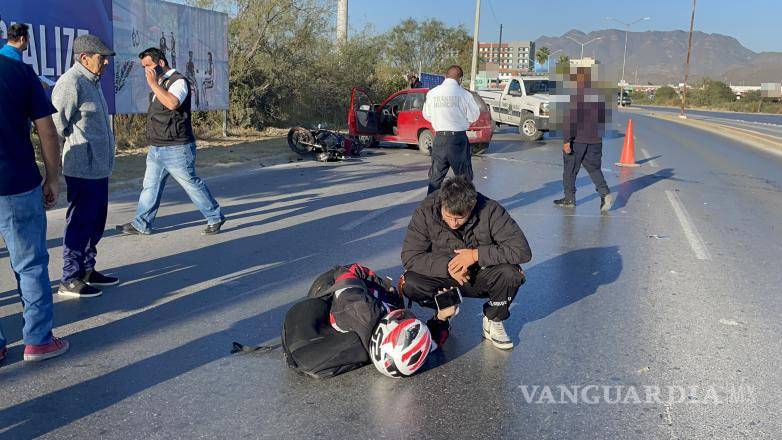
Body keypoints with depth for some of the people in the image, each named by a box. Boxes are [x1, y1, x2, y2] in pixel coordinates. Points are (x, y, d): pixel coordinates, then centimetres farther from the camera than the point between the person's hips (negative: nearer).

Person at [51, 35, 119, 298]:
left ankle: (87, 270, 29)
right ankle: (70, 280, 8)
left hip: (99, 168, 10)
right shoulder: (71, 83, -15)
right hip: (83, 170, -10)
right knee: (80, 223, -2)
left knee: (96, 221, 16)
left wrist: (105, 160, 16)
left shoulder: (92, 82, 16)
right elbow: (57, 127, -17)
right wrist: (75, 149, -3)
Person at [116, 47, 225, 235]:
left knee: (192, 184, 0)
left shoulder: (178, 81, -13)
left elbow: (172, 103, -33)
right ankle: (141, 224, 17)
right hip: (156, 149, 9)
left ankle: (215, 218, 13)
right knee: (150, 186, 10)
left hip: (176, 149, -9)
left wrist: (153, 83, -27)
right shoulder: (160, 83, 15)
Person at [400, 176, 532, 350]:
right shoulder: (426, 211, -20)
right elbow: (410, 256, -18)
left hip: (481, 277, 0)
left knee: (510, 273, -31)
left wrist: (475, 255, -28)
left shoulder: (490, 210, -23)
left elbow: (522, 250, -26)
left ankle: (493, 321, -2)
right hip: (444, 276, 1)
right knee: (408, 284, -27)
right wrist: (447, 266, -28)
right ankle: (446, 306, 5)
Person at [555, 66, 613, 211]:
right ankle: (605, 193, -5)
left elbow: (570, 119, -18)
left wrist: (567, 140, -17)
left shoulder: (575, 95, -13)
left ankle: (569, 198, 14)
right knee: (594, 168, 13)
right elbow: (602, 118, 16)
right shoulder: (598, 96, 9)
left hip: (576, 140, -6)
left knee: (570, 169, 8)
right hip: (595, 140, 6)